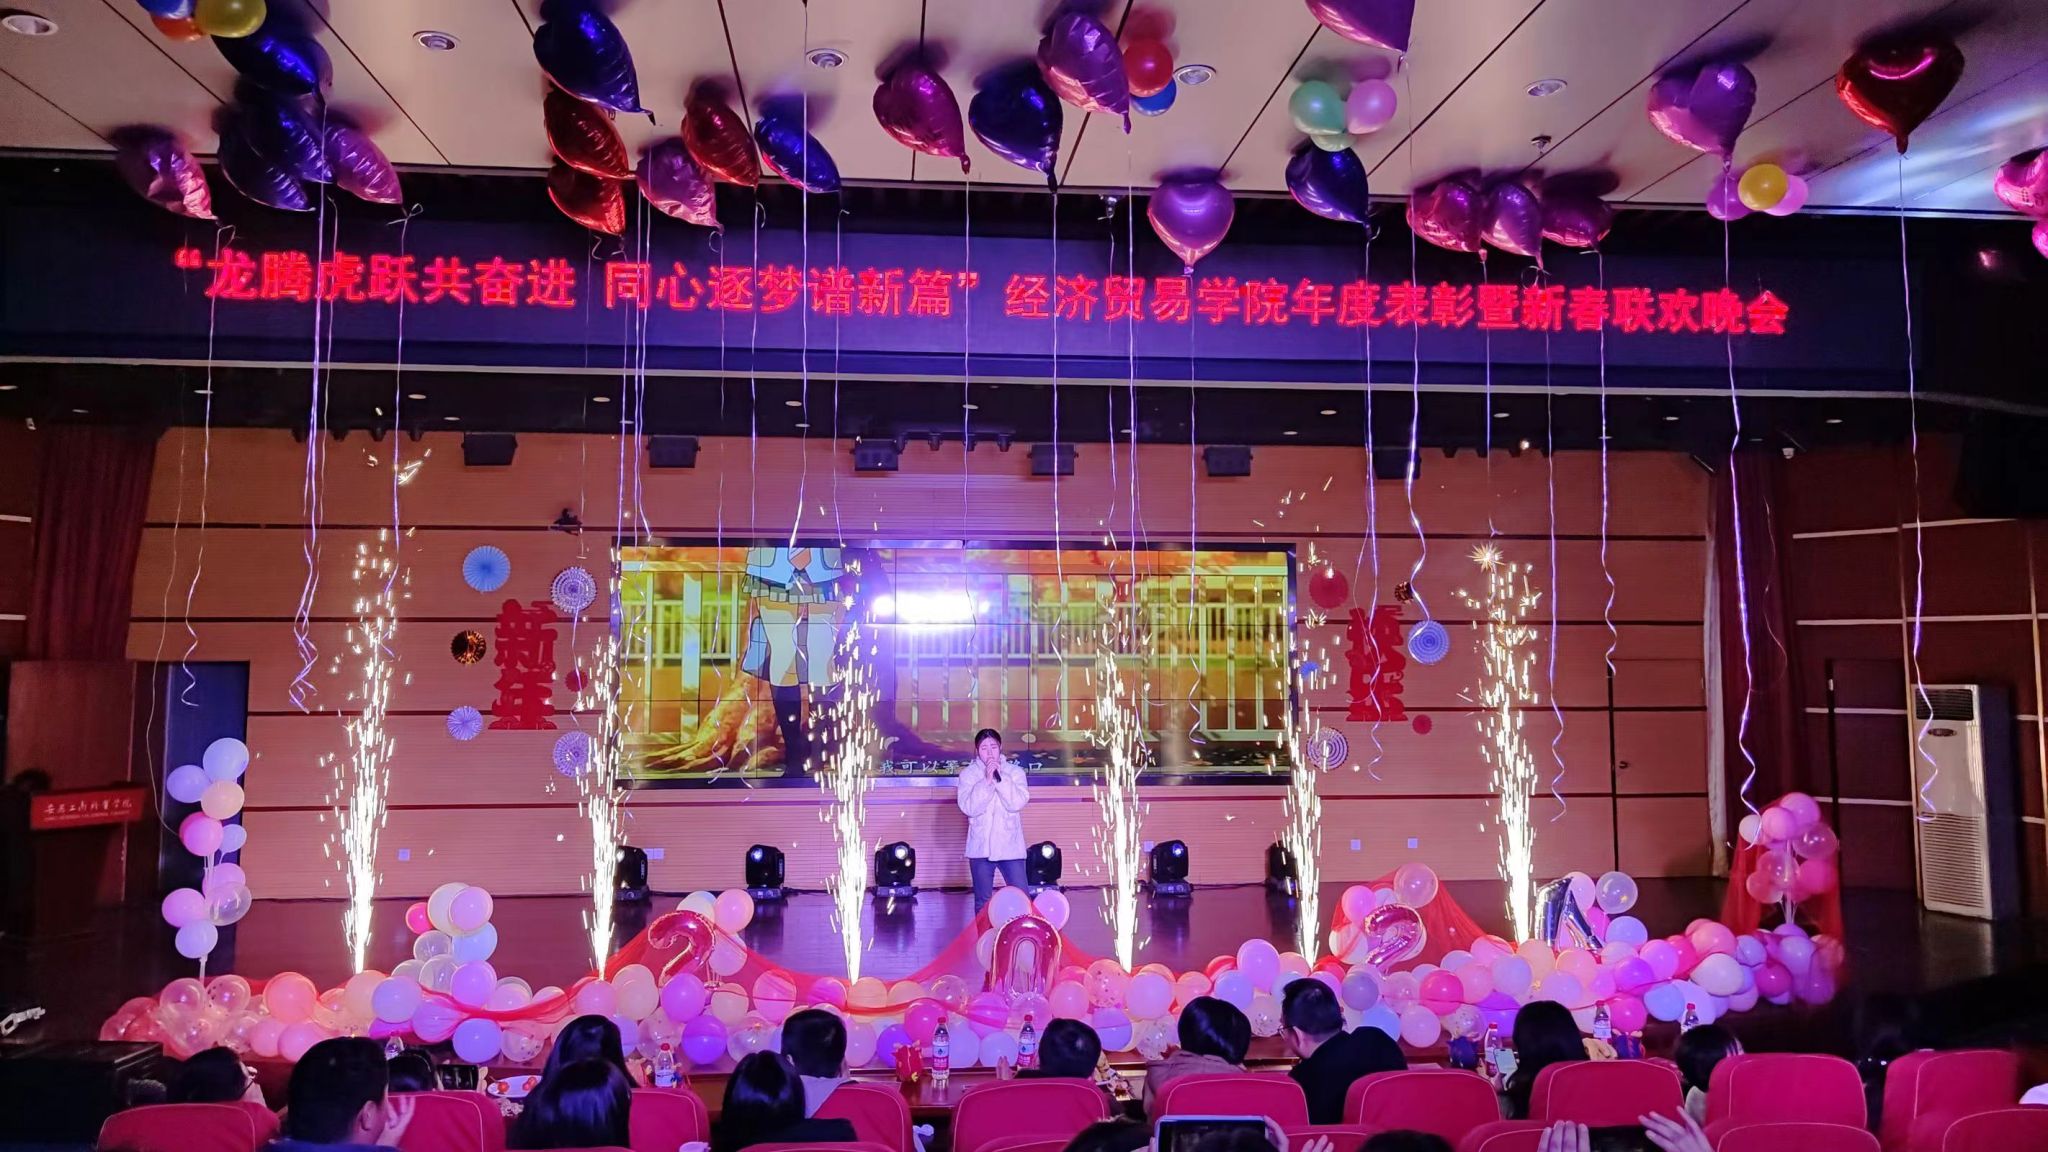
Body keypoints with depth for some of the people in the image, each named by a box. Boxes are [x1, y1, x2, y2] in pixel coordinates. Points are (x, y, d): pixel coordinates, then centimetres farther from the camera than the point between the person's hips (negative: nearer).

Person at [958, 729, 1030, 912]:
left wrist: (1000, 778, -17)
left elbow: (1018, 803, -12)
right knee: (983, 901, 9)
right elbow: (968, 807, -13)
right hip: (981, 848, 0)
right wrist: (987, 780, -20)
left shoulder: (1015, 772, 2)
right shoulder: (968, 774, 0)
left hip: (1010, 847, 0)